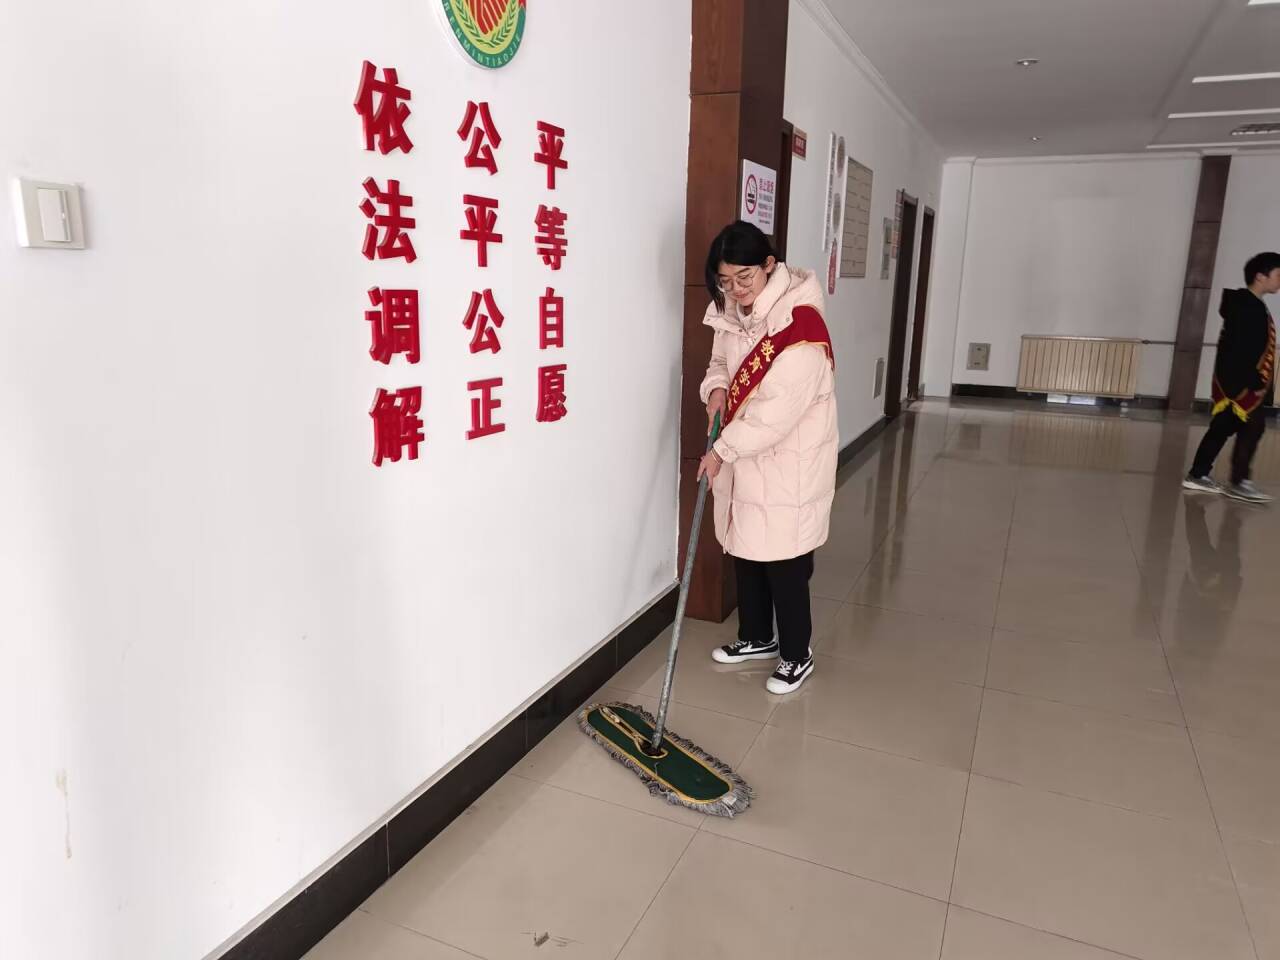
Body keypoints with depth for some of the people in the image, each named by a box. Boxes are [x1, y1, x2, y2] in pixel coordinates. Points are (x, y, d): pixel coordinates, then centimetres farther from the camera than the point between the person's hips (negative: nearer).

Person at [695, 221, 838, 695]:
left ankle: (796, 655, 21)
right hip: (744, 457, 8)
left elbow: (778, 412, -26)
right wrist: (716, 389, -5)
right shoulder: (732, 312, 1)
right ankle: (757, 638, 36)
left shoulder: (801, 326, -25)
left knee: (784, 561, 1)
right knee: (745, 550, 17)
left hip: (789, 463, -8)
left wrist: (722, 449, -20)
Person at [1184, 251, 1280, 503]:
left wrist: (1258, 382, 13)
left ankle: (1198, 476, 15)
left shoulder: (1253, 306, 15)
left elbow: (1254, 349, 17)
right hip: (1239, 380, -10)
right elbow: (1242, 350, -21)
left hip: (1243, 380, 10)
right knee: (1253, 425, -9)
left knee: (1223, 427, 11)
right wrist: (1254, 383, -21)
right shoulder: (1245, 307, -16)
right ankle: (1238, 483, -5)